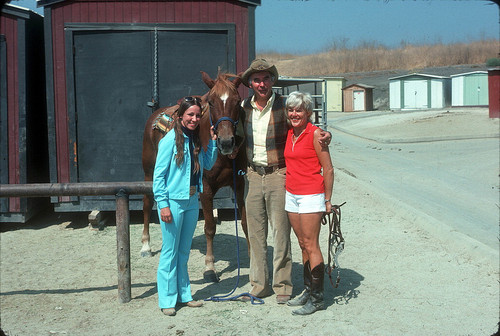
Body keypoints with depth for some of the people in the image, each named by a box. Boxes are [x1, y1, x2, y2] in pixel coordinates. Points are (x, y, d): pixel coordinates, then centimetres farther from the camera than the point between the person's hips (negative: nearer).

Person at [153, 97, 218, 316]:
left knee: (184, 251, 16)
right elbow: (158, 175, -13)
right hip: (173, 202, -7)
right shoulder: (170, 140, -12)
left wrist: (213, 142, 5)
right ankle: (167, 300, 12)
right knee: (170, 251, 1)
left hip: (192, 201, 7)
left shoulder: (195, 141, 8)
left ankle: (184, 294, 28)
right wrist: (163, 204, -18)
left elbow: (208, 165, 18)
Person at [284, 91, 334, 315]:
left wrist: (328, 200, -9)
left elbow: (328, 169, -10)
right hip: (291, 194, 7)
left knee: (311, 246, -5)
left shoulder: (315, 134, -11)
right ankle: (308, 290, 23)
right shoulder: (290, 134, 10)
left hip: (311, 195, -7)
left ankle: (317, 298, 3)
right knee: (303, 245, 13)